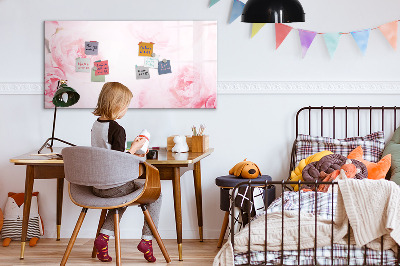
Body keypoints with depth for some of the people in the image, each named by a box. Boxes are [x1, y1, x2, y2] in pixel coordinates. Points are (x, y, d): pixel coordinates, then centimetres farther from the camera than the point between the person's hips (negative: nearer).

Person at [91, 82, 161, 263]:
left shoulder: (96, 125, 6)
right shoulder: (117, 129, -20)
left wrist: (130, 154, 19)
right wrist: (134, 148, -8)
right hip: (114, 186, -8)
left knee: (123, 195, 35)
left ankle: (104, 236, 18)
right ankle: (147, 239, 9)